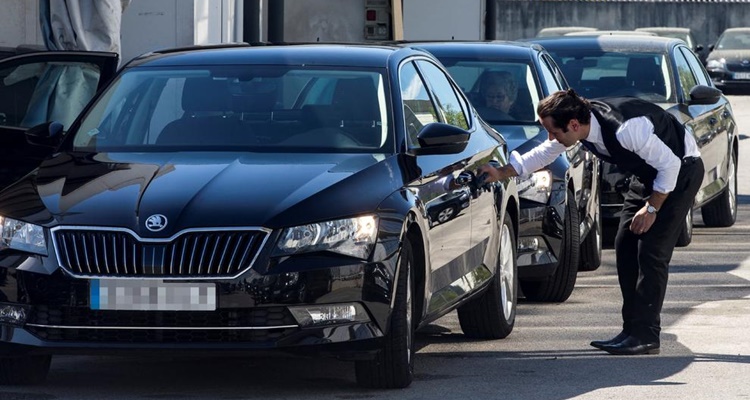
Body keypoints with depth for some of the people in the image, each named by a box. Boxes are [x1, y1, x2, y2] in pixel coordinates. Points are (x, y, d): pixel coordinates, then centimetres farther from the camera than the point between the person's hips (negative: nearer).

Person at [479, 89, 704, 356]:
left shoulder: (625, 128, -37)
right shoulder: (582, 123, -12)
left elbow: (669, 164, -28)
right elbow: (544, 153, 4)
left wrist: (651, 208, -19)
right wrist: (501, 174, -1)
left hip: (681, 168, -9)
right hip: (647, 172, 9)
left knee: (651, 251, -14)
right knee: (625, 246, 3)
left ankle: (645, 336, -12)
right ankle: (633, 330, 7)